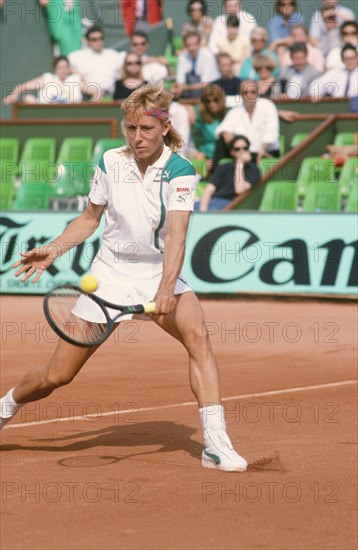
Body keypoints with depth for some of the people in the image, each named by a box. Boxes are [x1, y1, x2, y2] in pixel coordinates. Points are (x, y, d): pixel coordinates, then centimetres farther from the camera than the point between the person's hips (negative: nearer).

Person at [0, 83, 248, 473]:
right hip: (110, 274, 2)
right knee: (57, 375, 2)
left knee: (197, 336, -31)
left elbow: (176, 236, -25)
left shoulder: (180, 171, -13)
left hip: (159, 275, -1)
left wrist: (166, 290, -38)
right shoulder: (110, 163, -4)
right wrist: (53, 250, -2)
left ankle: (216, 444, -30)